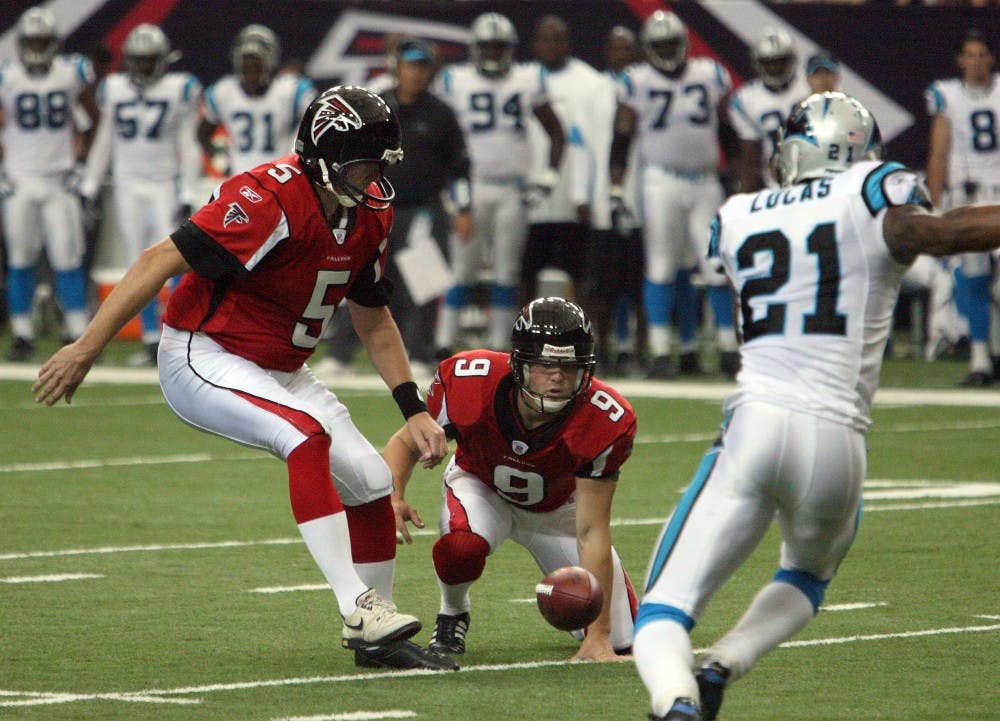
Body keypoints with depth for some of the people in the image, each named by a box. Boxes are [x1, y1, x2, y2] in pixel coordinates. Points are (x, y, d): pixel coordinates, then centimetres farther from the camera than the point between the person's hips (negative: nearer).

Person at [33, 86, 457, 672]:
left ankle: (377, 639, 17)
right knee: (308, 435, -31)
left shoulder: (371, 215, 0)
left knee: (372, 480, 2)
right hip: (202, 356, -9)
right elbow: (162, 262, -27)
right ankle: (360, 608, -33)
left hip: (279, 370, 9)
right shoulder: (272, 199, -26)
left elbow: (374, 320, 15)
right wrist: (85, 350, -29)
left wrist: (415, 410, 7)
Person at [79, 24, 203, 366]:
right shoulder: (114, 90, 7)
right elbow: (104, 141, 16)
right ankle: (151, 341, 9)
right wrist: (90, 182, 14)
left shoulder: (179, 89, -2)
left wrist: (188, 194, -4)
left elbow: (187, 146, -1)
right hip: (127, 185, 3)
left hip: (165, 184, -3)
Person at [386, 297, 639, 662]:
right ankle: (452, 615, -2)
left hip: (557, 505, 1)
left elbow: (592, 532, -31)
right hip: (482, 488, -1)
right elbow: (407, 442, -16)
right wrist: (392, 497, -39)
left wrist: (598, 638, -33)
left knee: (620, 639, -5)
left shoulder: (602, 423, -35)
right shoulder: (470, 383, -35)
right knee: (461, 548, -38)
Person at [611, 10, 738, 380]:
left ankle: (728, 349, 8)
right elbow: (621, 140, 2)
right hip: (661, 180, -3)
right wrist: (616, 189, -4)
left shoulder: (711, 76, 8)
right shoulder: (637, 82, 1)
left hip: (706, 182, 3)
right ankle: (661, 353, -2)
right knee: (663, 268, -3)